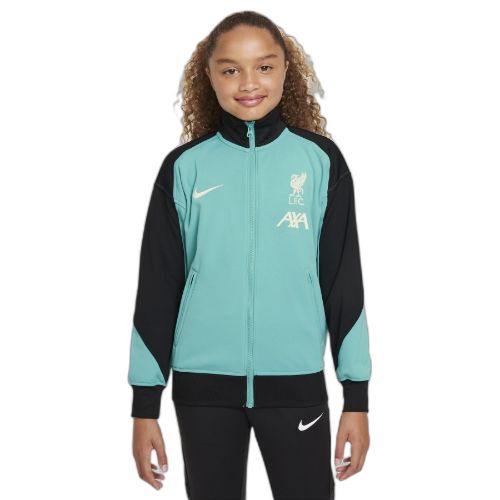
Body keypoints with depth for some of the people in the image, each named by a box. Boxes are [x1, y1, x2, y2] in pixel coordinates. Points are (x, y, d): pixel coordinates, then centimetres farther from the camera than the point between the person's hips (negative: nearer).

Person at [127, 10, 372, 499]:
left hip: (296, 379, 0)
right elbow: (157, 286, 4)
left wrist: (358, 396, 1)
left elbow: (343, 279, 2)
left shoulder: (321, 160, 1)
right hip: (204, 384, 1)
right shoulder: (184, 167, 1)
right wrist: (145, 404, 2)